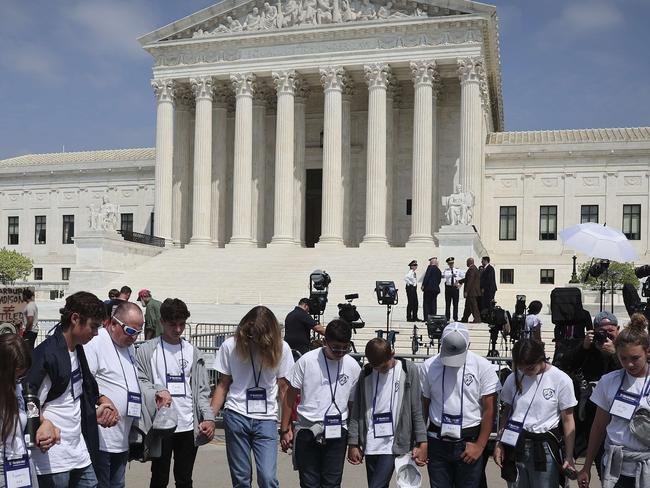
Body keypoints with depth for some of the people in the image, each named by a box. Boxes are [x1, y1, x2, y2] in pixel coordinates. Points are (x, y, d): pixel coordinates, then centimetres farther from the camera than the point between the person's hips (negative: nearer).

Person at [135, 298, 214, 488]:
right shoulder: (147, 350, -2)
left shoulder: (193, 352, 8)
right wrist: (157, 393, -24)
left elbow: (202, 389, 7)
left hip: (189, 426, 3)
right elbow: (140, 380, -6)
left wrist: (208, 417, -6)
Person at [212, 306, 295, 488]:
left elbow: (284, 389, 2)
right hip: (236, 416, 1)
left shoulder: (281, 348, -2)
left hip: (266, 419, 0)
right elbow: (223, 384, 4)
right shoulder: (231, 346, -2)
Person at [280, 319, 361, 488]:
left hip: (337, 432, 1)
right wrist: (285, 429, 2)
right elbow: (290, 396, 1)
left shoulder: (353, 367, 0)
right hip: (307, 430, -1)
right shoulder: (306, 361, -6)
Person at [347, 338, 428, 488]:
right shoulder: (366, 374, 5)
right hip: (370, 445, 4)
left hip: (394, 444, -3)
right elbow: (356, 412, 7)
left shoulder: (409, 370, -3)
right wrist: (353, 443, 4)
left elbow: (417, 411, -3)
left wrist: (422, 443, -5)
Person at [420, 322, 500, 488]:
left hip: (469, 444, -2)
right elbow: (424, 405, 6)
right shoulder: (429, 366, 0)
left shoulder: (482, 366, -7)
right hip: (437, 443, 2)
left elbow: (489, 410, -5)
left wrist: (480, 446, -7)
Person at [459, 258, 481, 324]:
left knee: (473, 305, -6)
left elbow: (470, 281, -22)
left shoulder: (471, 269, -18)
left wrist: (466, 291, -20)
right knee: (468, 305, 15)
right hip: (473, 291, 10)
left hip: (471, 291, -10)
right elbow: (467, 279, 23)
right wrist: (459, 281, 27)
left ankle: (477, 319, -3)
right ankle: (464, 319, 22)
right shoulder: (474, 268, 15)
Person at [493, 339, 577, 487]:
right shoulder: (514, 378, 1)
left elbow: (568, 420, -3)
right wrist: (499, 443, 1)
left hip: (545, 448, -3)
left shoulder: (561, 380, -7)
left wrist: (569, 456, -6)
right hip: (515, 446, 3)